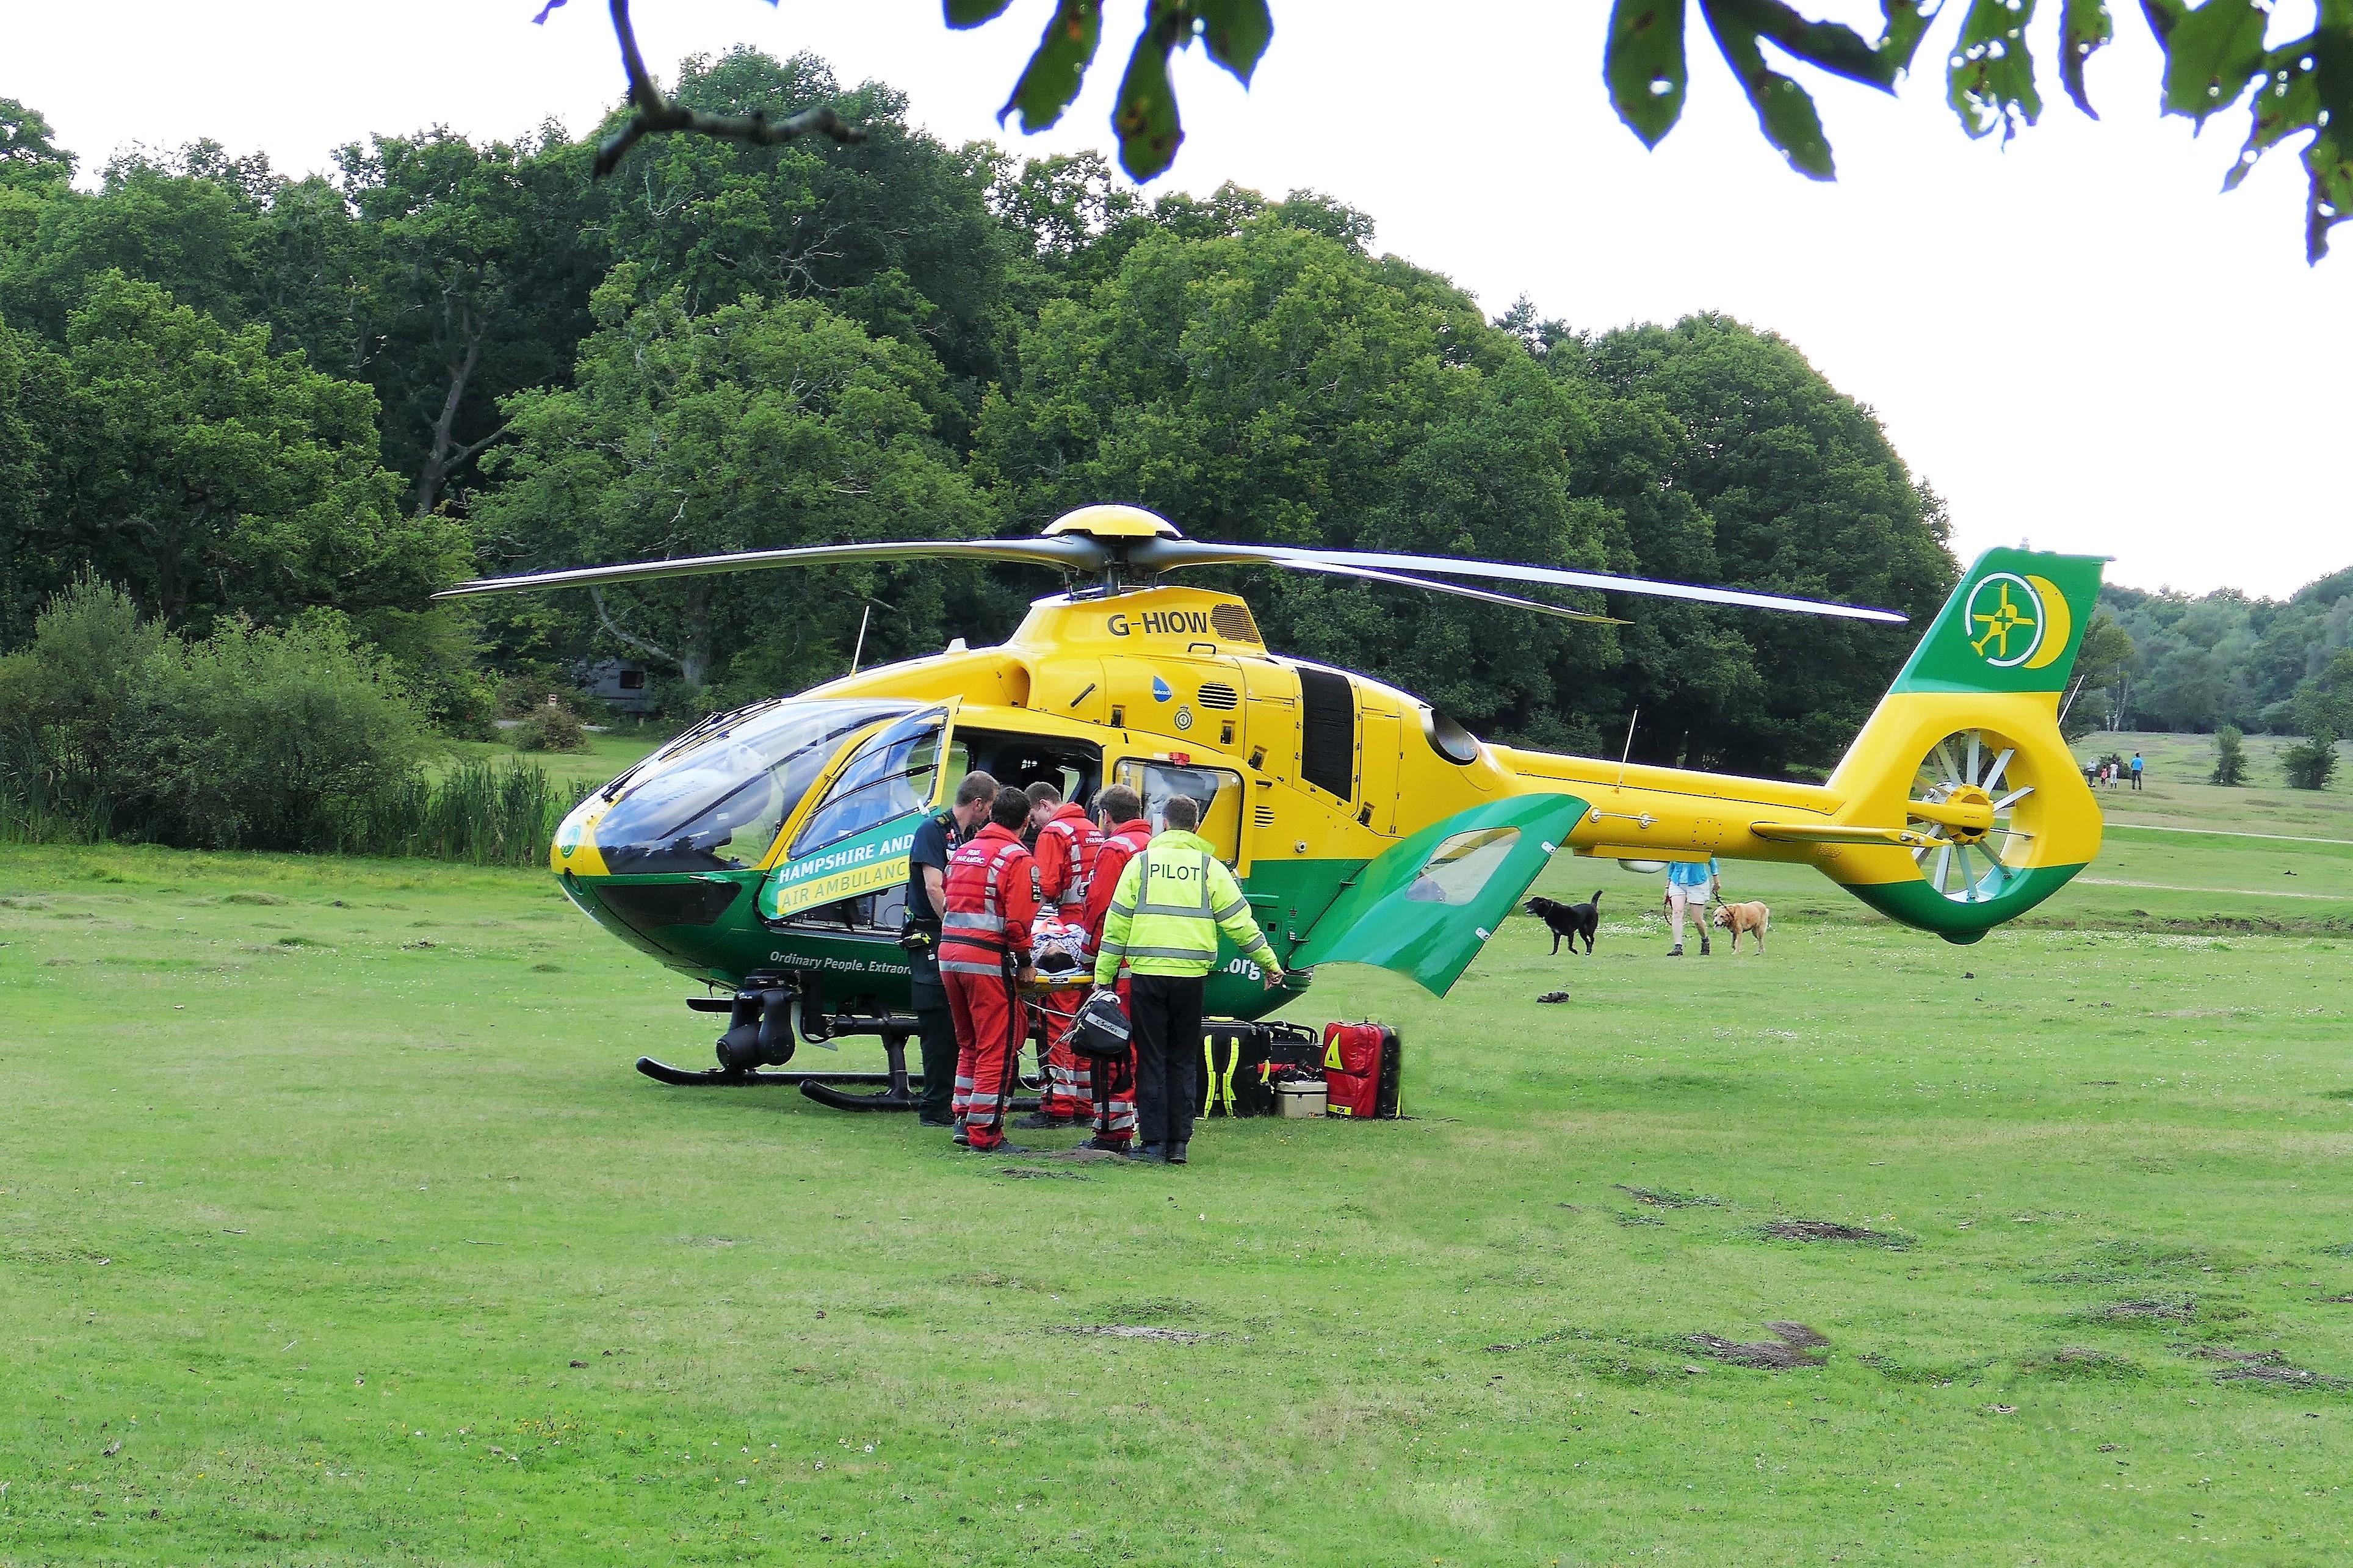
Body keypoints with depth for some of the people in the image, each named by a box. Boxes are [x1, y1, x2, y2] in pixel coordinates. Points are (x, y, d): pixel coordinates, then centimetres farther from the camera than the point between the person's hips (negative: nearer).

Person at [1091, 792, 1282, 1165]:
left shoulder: (1141, 863, 5)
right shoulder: (1210, 868, 5)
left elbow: (1117, 923, 5)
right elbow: (1239, 921, 4)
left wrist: (1103, 976, 9)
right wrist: (1269, 964, 13)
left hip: (1146, 975, -1)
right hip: (1191, 976, 1)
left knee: (1151, 1059, 4)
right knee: (1183, 1061, 10)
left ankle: (1153, 1143, 2)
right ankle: (1178, 1143, 7)